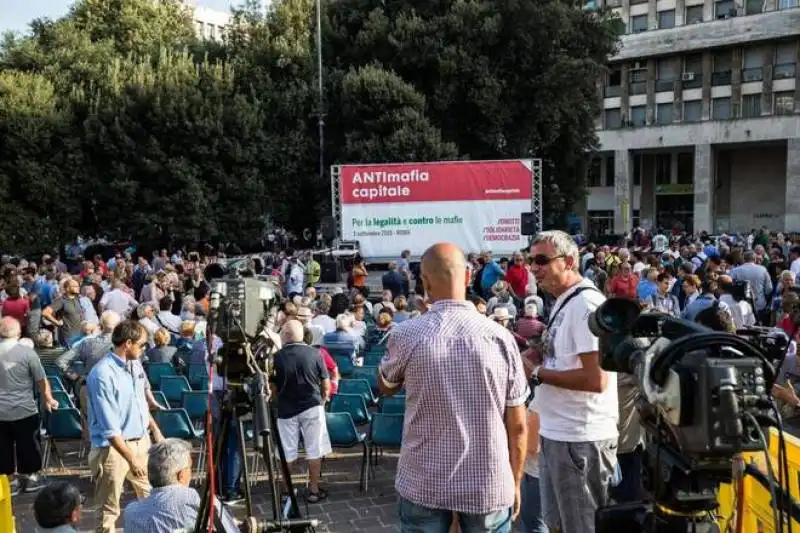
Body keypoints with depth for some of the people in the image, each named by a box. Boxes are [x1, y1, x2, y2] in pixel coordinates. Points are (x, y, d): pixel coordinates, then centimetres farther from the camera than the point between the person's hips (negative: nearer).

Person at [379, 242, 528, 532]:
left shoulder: (406, 335, -11)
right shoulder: (501, 338, -10)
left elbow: (386, 387, 10)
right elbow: (517, 426, -3)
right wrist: (515, 483, 11)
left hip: (423, 485, 0)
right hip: (488, 486, 0)